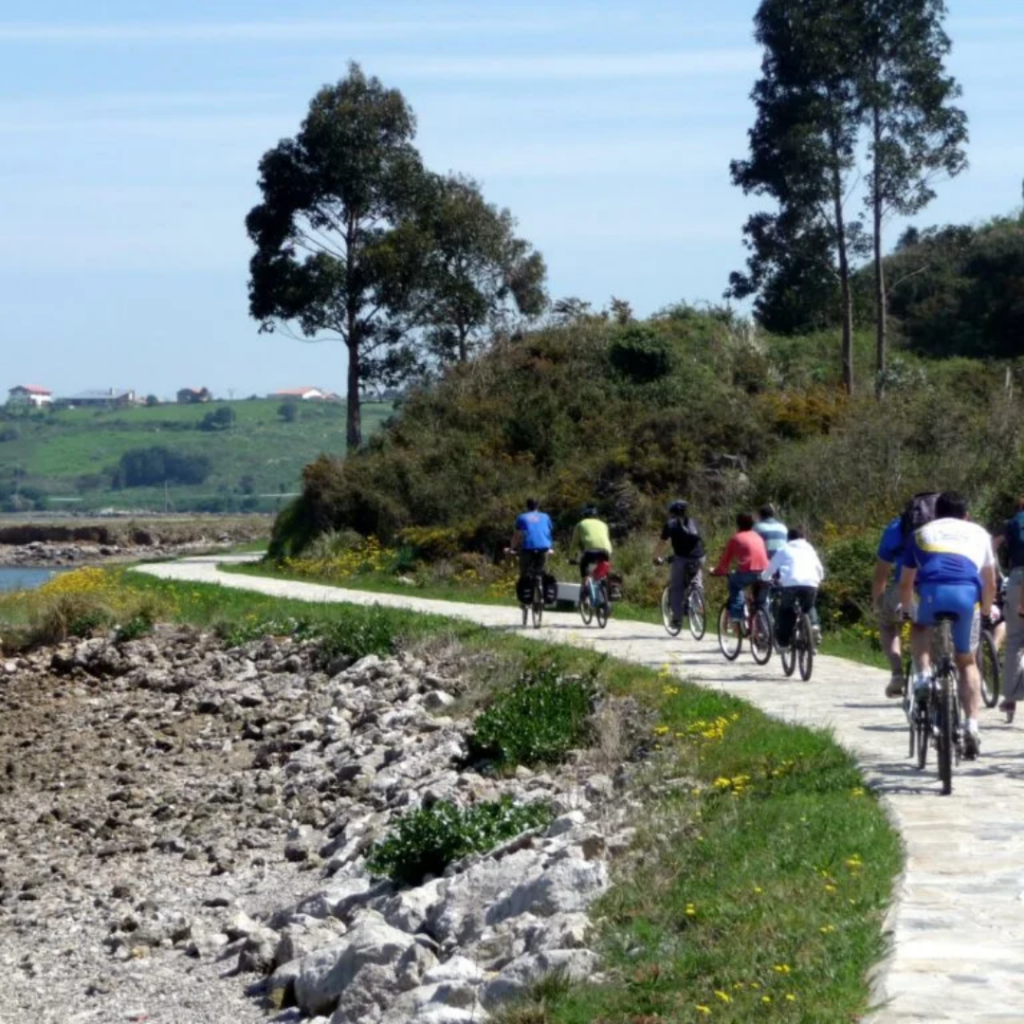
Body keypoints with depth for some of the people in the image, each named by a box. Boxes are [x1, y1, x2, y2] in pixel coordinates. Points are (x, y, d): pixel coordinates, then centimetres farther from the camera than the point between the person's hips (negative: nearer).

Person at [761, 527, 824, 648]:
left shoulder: (784, 550, 23)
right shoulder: (810, 550, 31)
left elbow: (770, 569, 24)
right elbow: (820, 571, 31)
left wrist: (765, 577, 45)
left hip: (791, 584, -2)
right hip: (810, 584, 2)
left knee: (785, 611, 20)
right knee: (809, 608, 29)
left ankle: (783, 641, 10)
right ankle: (813, 626, 2)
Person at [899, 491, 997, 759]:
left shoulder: (922, 533, 30)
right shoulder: (978, 533, 32)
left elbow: (905, 583, 33)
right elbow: (990, 583, 37)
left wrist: (906, 611, 50)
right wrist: (987, 610, 53)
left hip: (932, 591, 0)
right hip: (967, 593, 1)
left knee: (919, 629, 33)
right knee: (967, 661, 18)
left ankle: (922, 677, 8)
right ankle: (972, 725, 4)